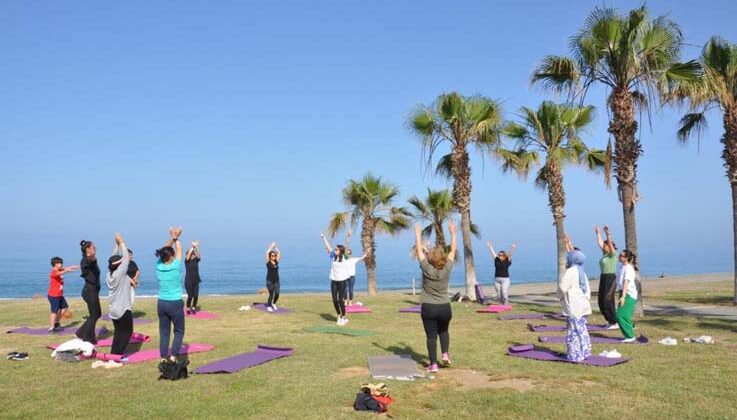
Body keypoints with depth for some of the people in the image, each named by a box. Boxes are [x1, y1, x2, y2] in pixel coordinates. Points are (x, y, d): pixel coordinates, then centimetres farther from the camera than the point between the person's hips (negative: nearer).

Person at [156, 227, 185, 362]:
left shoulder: (159, 266, -3)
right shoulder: (175, 267, -14)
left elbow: (165, 250, 11)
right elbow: (179, 250, 1)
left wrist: (172, 238, 12)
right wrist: (176, 238, 14)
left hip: (161, 303, 5)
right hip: (175, 304, -5)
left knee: (164, 331, 13)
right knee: (179, 331, 9)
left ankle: (163, 357, 13)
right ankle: (173, 355, -2)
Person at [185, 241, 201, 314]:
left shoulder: (196, 260, 3)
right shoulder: (186, 261, -5)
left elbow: (198, 255, -15)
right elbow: (188, 255, -23)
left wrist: (196, 247, -26)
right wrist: (192, 246, -25)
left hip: (196, 281, 4)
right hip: (188, 281, -4)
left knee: (196, 296, 2)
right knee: (190, 296, -4)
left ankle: (193, 308, 21)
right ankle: (188, 309, 15)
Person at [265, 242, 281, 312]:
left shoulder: (276, 262, 6)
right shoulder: (268, 262, -4)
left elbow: (279, 253, 4)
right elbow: (267, 253, -15)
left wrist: (275, 247, 9)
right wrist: (271, 247, -5)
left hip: (276, 280, 4)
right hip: (269, 280, -4)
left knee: (277, 294, -4)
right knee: (271, 294, -3)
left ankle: (273, 303, 24)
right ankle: (268, 306, 16)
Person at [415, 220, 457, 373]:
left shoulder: (427, 269, -12)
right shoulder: (447, 269, -8)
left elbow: (419, 250, -2)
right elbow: (453, 250, 4)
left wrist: (418, 233, 9)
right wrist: (453, 233, 13)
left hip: (428, 308, -2)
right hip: (445, 308, 2)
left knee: (431, 336, 4)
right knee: (443, 331, 26)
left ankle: (433, 364, 4)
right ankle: (445, 354, 11)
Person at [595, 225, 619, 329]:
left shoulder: (613, 254, -8)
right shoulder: (604, 254, 12)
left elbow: (610, 244, -23)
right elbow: (600, 243, 21)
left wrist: (608, 234, -31)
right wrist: (598, 233, 24)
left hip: (611, 279, -9)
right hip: (603, 279, 9)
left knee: (608, 302, -8)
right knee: (601, 302, 8)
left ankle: (615, 323, 1)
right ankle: (610, 321, 18)